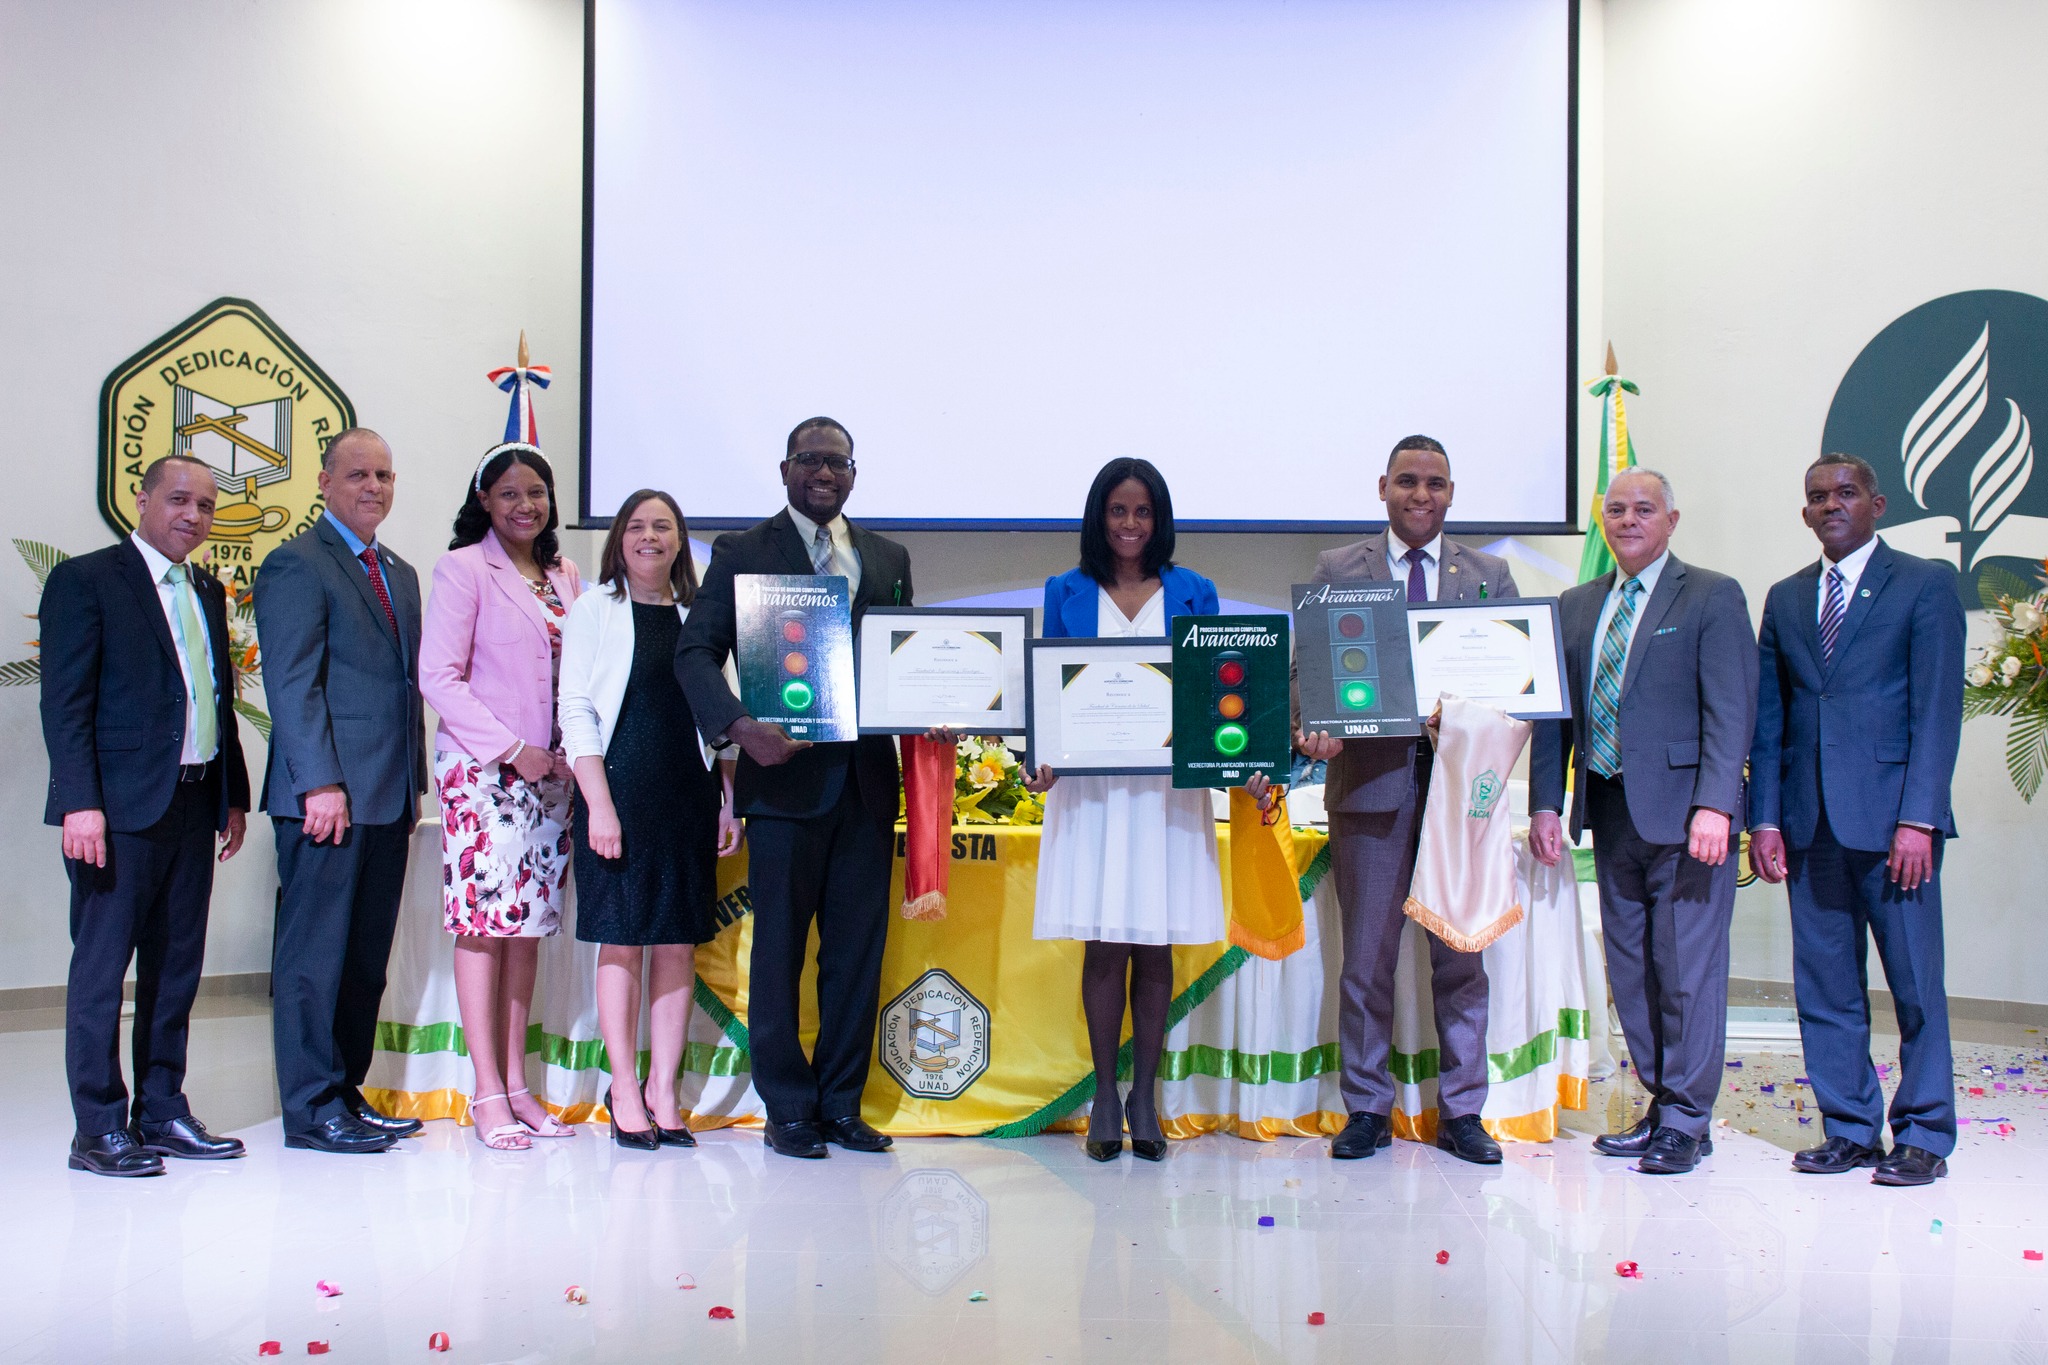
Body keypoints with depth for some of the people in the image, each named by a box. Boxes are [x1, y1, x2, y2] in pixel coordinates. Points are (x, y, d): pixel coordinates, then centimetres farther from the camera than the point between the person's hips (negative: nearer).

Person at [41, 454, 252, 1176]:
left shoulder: (208, 592, 17)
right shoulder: (84, 580, -4)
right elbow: (65, 703, -10)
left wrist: (233, 794, 14)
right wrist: (80, 803, -17)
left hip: (193, 805, 7)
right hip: (120, 809, -7)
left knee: (177, 968, 11)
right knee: (102, 966, -1)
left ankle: (161, 1113, 20)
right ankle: (98, 1130, 6)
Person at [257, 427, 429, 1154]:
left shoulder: (401, 574, 20)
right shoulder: (296, 564, -5)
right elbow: (292, 684, -12)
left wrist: (414, 786, 14)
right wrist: (321, 784, -18)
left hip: (386, 797, 8)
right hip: (328, 795, -8)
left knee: (367, 956, 11)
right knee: (316, 952, -1)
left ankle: (347, 1092, 19)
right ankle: (311, 1107, 6)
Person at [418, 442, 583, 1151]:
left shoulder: (565, 575, 13)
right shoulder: (463, 569, -3)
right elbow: (439, 676, -9)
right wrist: (512, 749, -13)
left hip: (551, 771, 5)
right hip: (482, 767, -5)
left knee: (529, 919, 7)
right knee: (485, 919, -4)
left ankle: (517, 1083, 13)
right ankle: (488, 1093, 1)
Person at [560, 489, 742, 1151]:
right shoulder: (593, 610, 4)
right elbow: (576, 711, -2)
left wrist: (729, 801, 7)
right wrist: (600, 803, -11)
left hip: (689, 797, 3)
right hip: (619, 789, -3)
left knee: (679, 942, 3)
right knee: (623, 941, -1)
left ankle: (663, 1091, 10)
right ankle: (625, 1093, 8)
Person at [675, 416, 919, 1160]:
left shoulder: (887, 558, 15)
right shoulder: (742, 551, 2)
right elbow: (696, 651, -5)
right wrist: (740, 727, -21)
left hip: (867, 777, 4)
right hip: (786, 776, -4)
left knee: (859, 948, 7)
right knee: (779, 949, 3)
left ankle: (842, 1103, 18)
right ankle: (789, 1109, 13)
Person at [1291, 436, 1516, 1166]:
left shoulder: (1490, 575, 11)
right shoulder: (1337, 569, 8)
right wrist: (1313, 729, -18)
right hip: (1370, 784, -1)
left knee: (1461, 955, 6)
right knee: (1366, 957, 3)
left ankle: (1462, 1112, 16)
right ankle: (1367, 1110, 15)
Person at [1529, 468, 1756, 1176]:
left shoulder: (1712, 597, -2)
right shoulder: (1575, 606, 15)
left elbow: (1731, 711, -10)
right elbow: (1553, 710, 14)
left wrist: (1713, 806, -19)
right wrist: (1545, 802, 6)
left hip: (1682, 813, -6)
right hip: (1609, 812, 6)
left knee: (1687, 970, -2)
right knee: (1631, 973, 11)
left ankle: (1685, 1122, 9)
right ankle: (1661, 1106, 23)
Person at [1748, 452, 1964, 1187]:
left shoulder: (1925, 583, 1)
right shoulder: (1785, 598, 15)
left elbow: (1937, 709, -6)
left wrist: (1917, 819, -13)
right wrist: (1763, 817, 4)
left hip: (1891, 819, -4)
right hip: (1811, 823, 5)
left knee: (1915, 984, 1)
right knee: (1824, 987, 7)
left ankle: (1922, 1137, 12)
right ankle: (1849, 1128, 18)